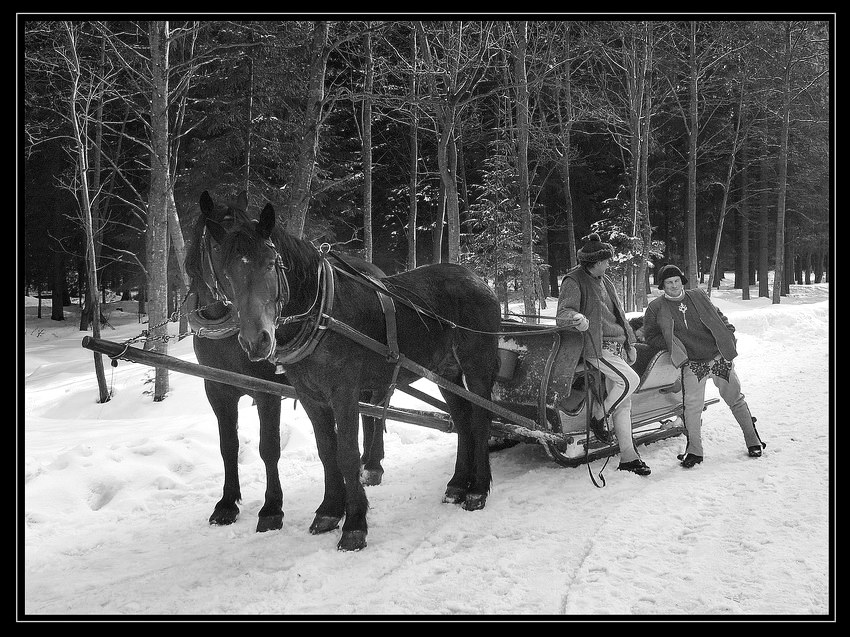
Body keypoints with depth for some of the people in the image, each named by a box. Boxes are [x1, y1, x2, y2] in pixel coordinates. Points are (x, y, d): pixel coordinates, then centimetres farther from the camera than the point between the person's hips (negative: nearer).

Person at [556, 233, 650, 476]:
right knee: (631, 379, -26)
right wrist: (577, 318, -40)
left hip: (618, 345, 8)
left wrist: (630, 343, 23)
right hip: (597, 346, -8)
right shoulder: (573, 281, -6)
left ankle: (628, 457, 11)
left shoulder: (605, 282, 20)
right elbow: (562, 312, -18)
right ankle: (598, 417, -5)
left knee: (624, 404, 6)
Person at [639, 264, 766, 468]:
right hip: (692, 365, -2)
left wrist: (729, 335, 4)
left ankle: (753, 441, 25)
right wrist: (672, 344, -5)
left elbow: (718, 317, 16)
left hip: (719, 357, 2)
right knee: (692, 407, -12)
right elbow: (650, 336, 6)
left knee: (736, 400, 10)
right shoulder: (656, 307, -2)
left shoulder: (698, 296, 6)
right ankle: (694, 450, 3)